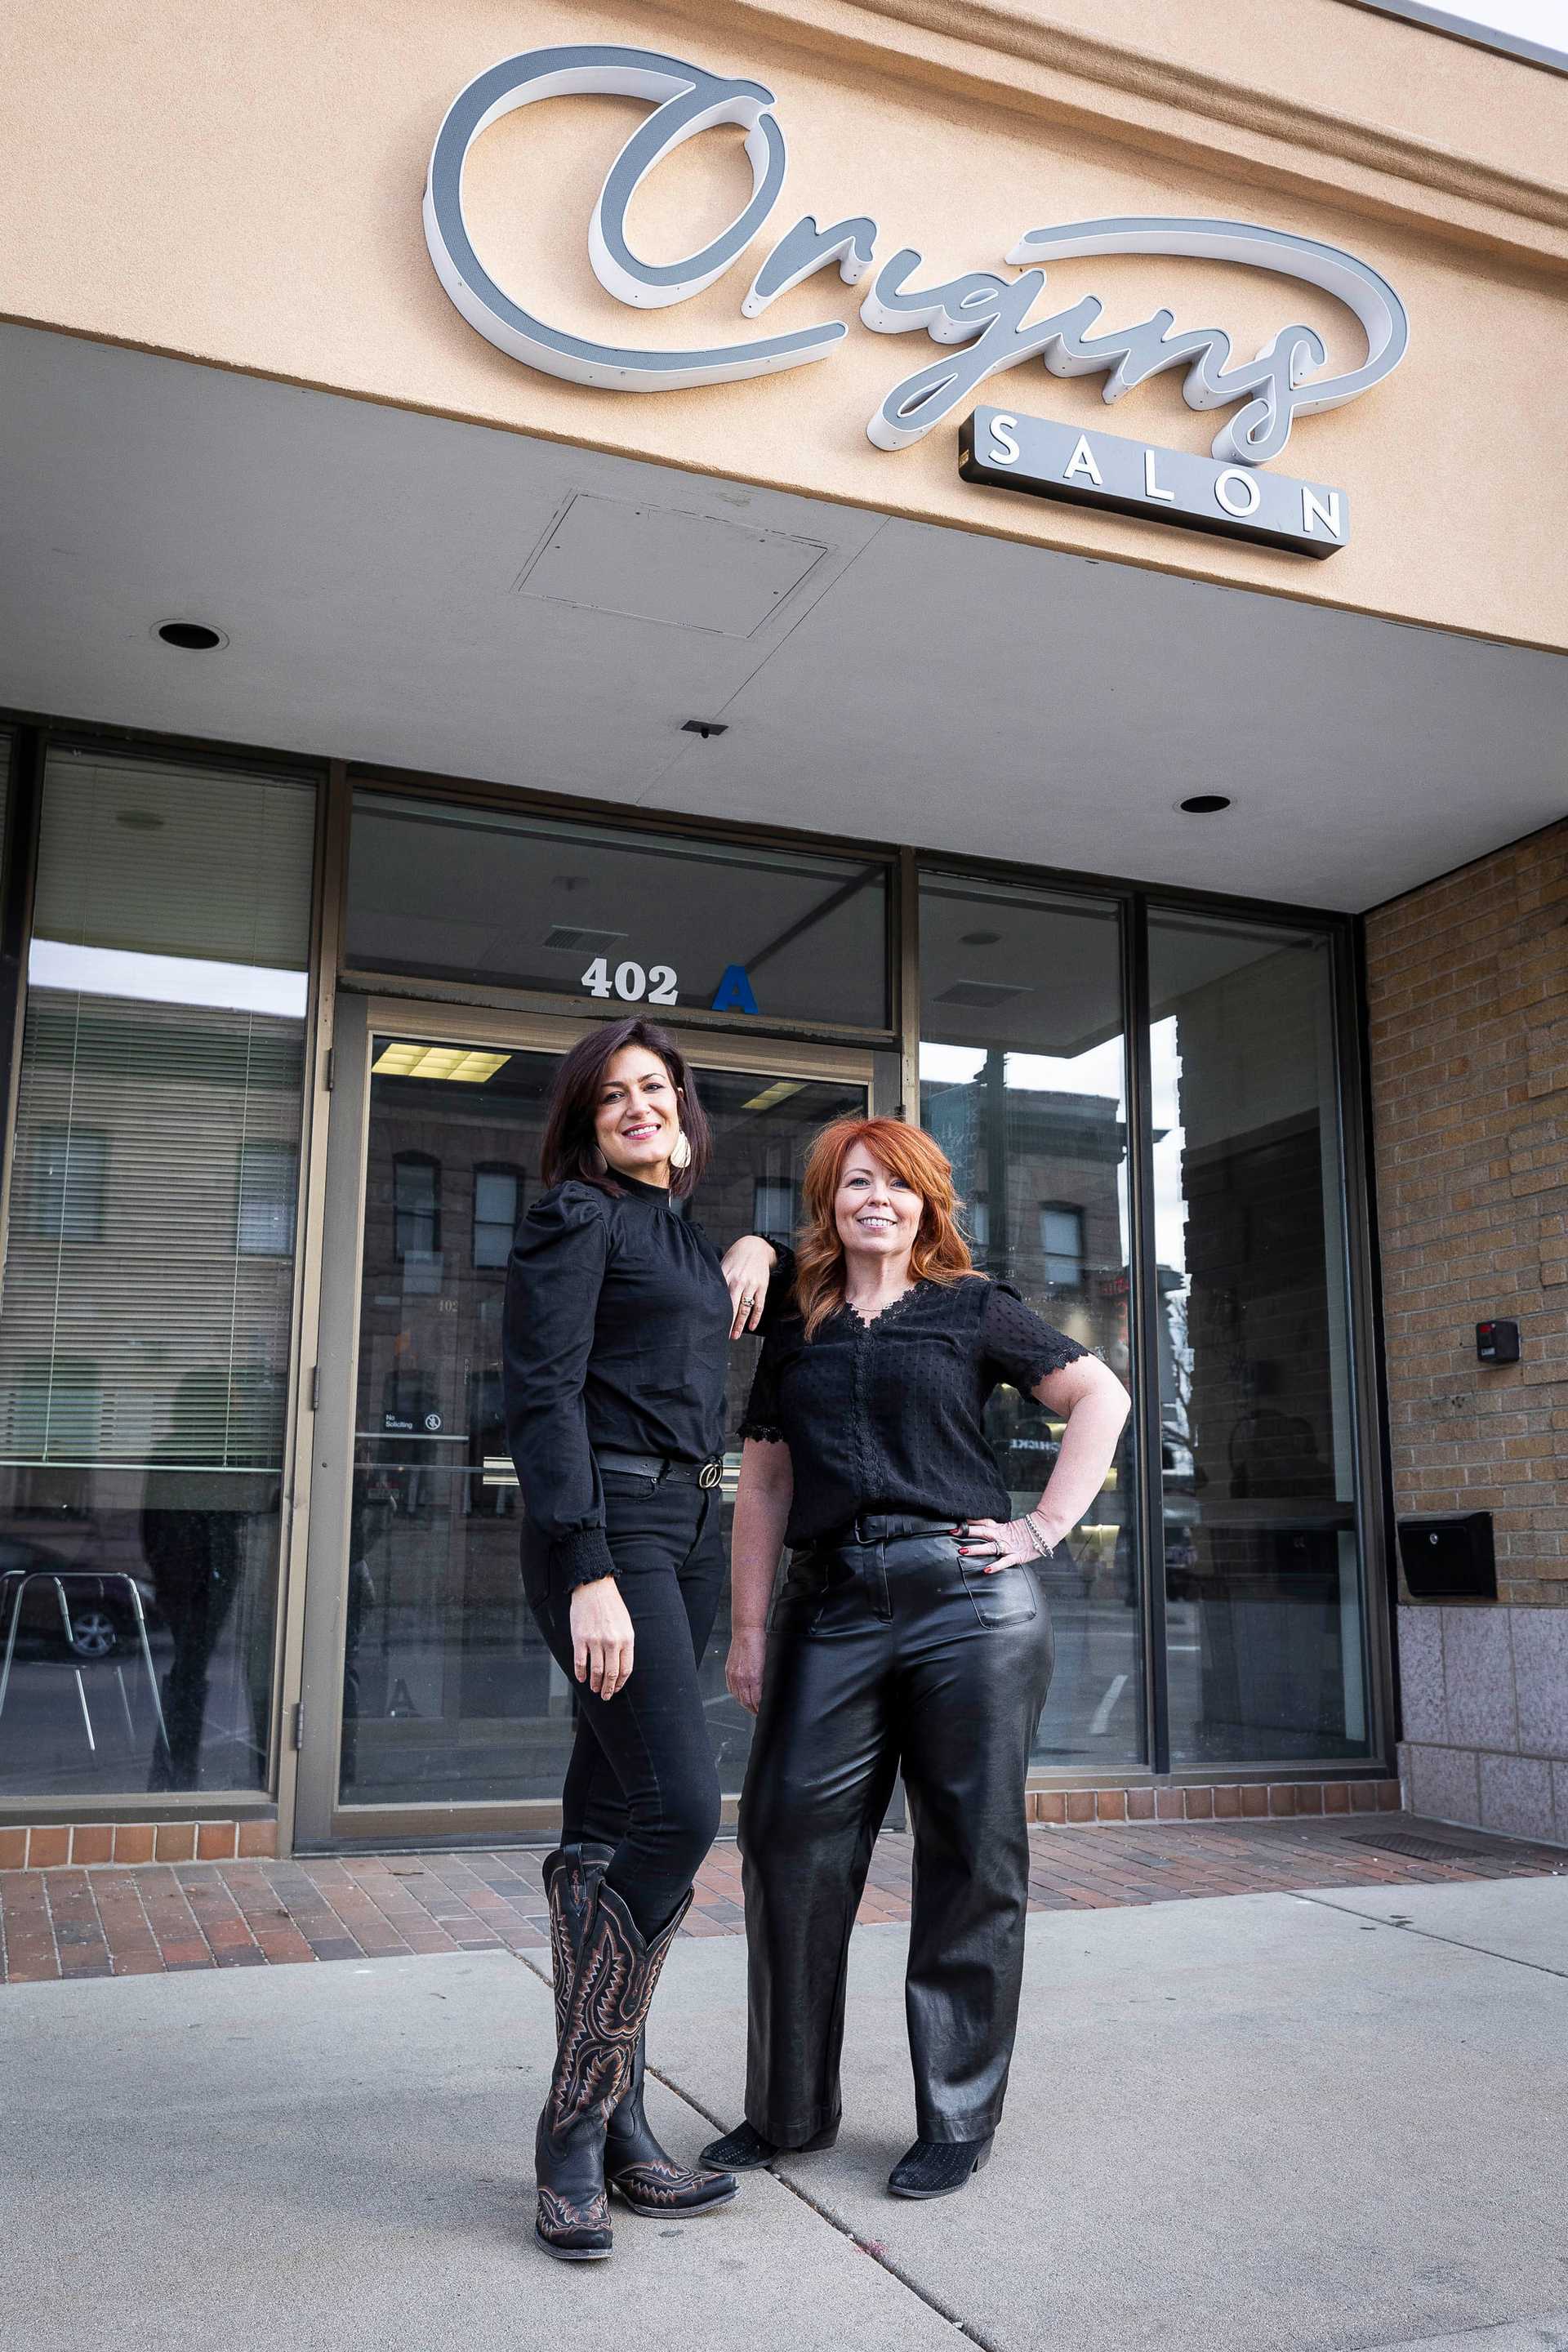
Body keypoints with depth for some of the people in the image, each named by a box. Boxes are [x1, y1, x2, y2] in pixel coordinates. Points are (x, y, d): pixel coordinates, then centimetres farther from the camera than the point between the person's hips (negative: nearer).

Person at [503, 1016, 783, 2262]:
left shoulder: (685, 1234, 19)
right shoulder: (576, 1215, -4)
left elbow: (752, 1315, 41)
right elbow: (543, 1392, -13)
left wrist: (760, 1249, 16)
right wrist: (590, 1572, -22)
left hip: (685, 1532, 8)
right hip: (605, 1526, -8)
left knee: (612, 1822, 8)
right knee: (680, 1806, -16)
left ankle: (615, 2128, 14)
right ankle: (578, 2131, -5)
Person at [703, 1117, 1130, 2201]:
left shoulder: (973, 1309, 7)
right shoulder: (795, 1334, 15)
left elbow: (1101, 1395, 6)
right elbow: (764, 1488, 13)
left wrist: (1047, 1527, -2)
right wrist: (750, 1628, 7)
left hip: (967, 1604, -2)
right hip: (831, 1611, 3)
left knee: (970, 1859, 4)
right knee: (789, 1843, 1)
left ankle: (959, 2121, 19)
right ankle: (789, 2110, 20)